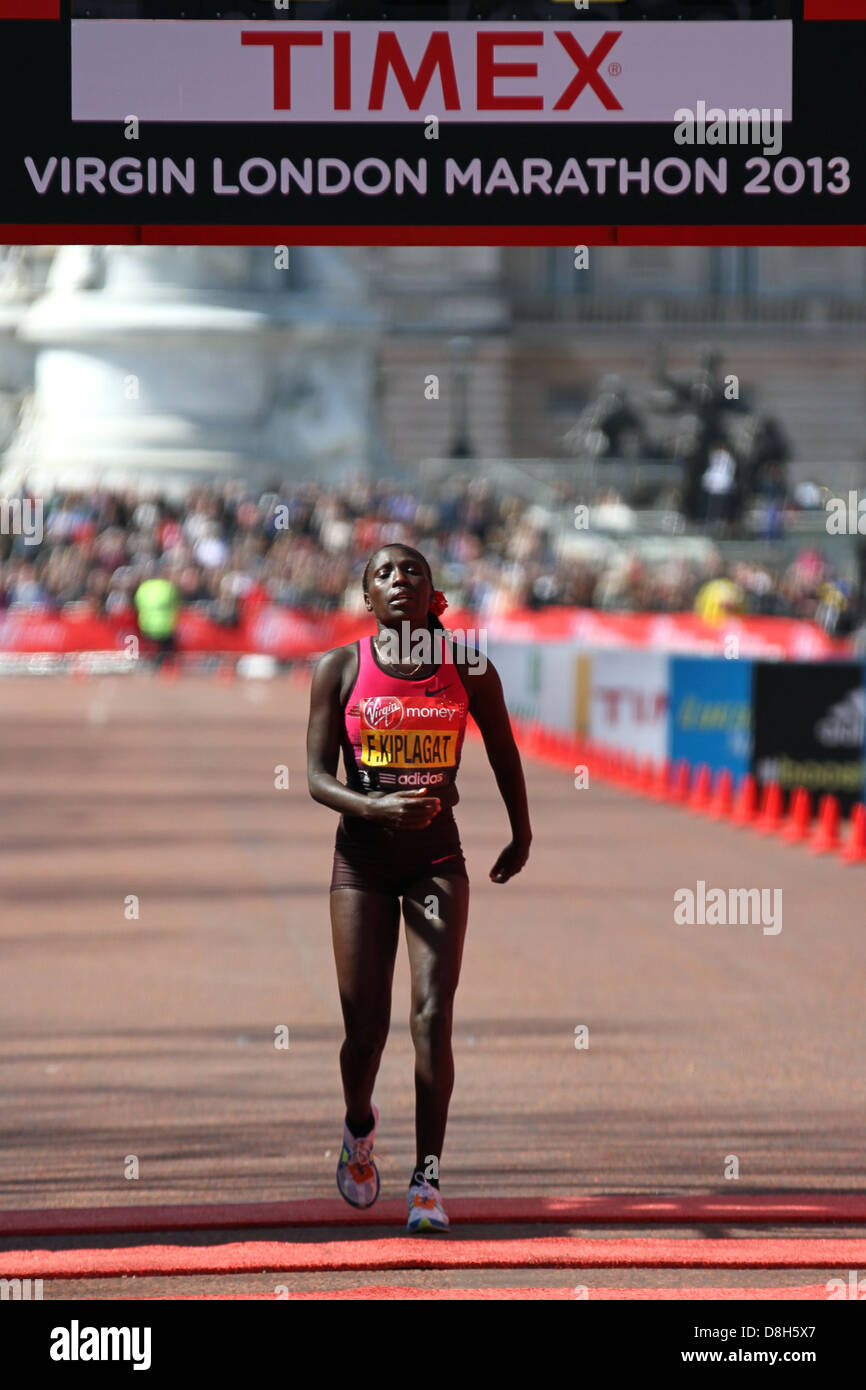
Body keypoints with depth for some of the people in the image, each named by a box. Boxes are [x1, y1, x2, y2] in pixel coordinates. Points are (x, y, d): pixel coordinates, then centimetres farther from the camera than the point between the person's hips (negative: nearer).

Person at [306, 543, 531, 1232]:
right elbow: (318, 777, -5)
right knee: (366, 1025, 1)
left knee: (433, 1017, -12)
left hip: (438, 858, 0)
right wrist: (377, 806, -23)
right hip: (362, 858, 0)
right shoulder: (340, 669, -4)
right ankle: (359, 1128, 34)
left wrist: (522, 836, 23)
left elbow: (505, 754, 14)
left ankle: (427, 1179, -9)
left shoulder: (469, 670, -3)